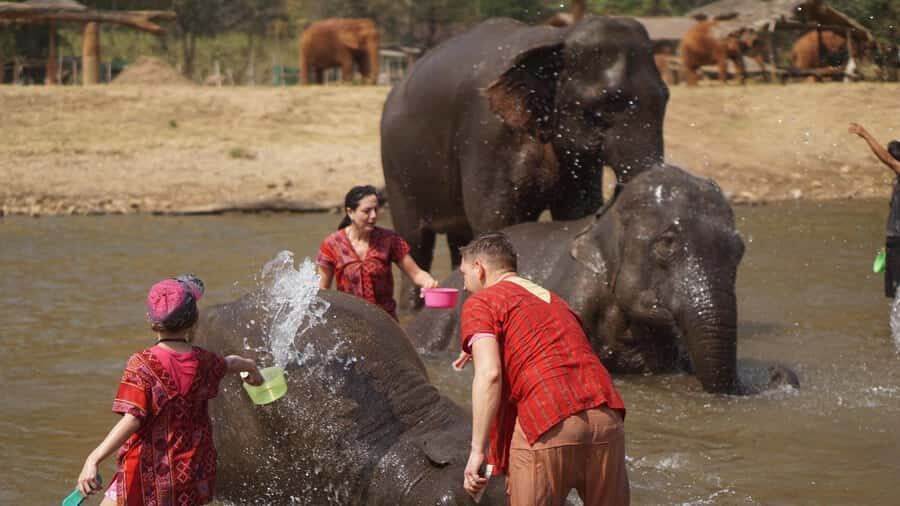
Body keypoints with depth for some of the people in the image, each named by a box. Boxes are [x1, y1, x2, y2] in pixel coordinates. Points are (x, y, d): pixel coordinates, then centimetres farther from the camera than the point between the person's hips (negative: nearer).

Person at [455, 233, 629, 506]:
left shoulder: (481, 302, 8)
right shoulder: (554, 300, 29)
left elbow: (489, 374, -7)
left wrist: (477, 450, -8)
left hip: (547, 429, -6)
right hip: (606, 419, 6)